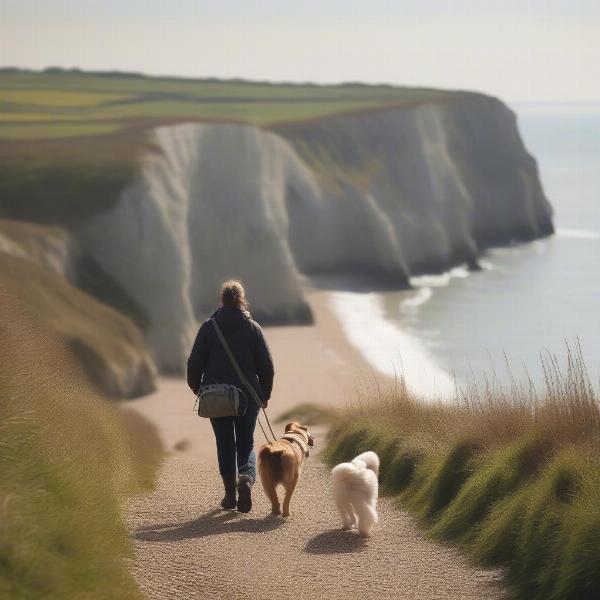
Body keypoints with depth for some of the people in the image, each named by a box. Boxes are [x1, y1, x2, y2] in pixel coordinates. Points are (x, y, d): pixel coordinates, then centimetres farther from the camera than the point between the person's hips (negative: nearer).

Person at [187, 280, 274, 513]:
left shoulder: (208, 328, -3)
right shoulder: (252, 328, -3)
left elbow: (195, 362, -2)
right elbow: (267, 365, -1)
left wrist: (196, 387, 15)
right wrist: (265, 394, 11)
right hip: (248, 396, 0)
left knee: (225, 444, 11)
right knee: (246, 443, 8)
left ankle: (230, 494, 12)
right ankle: (247, 478, -20)